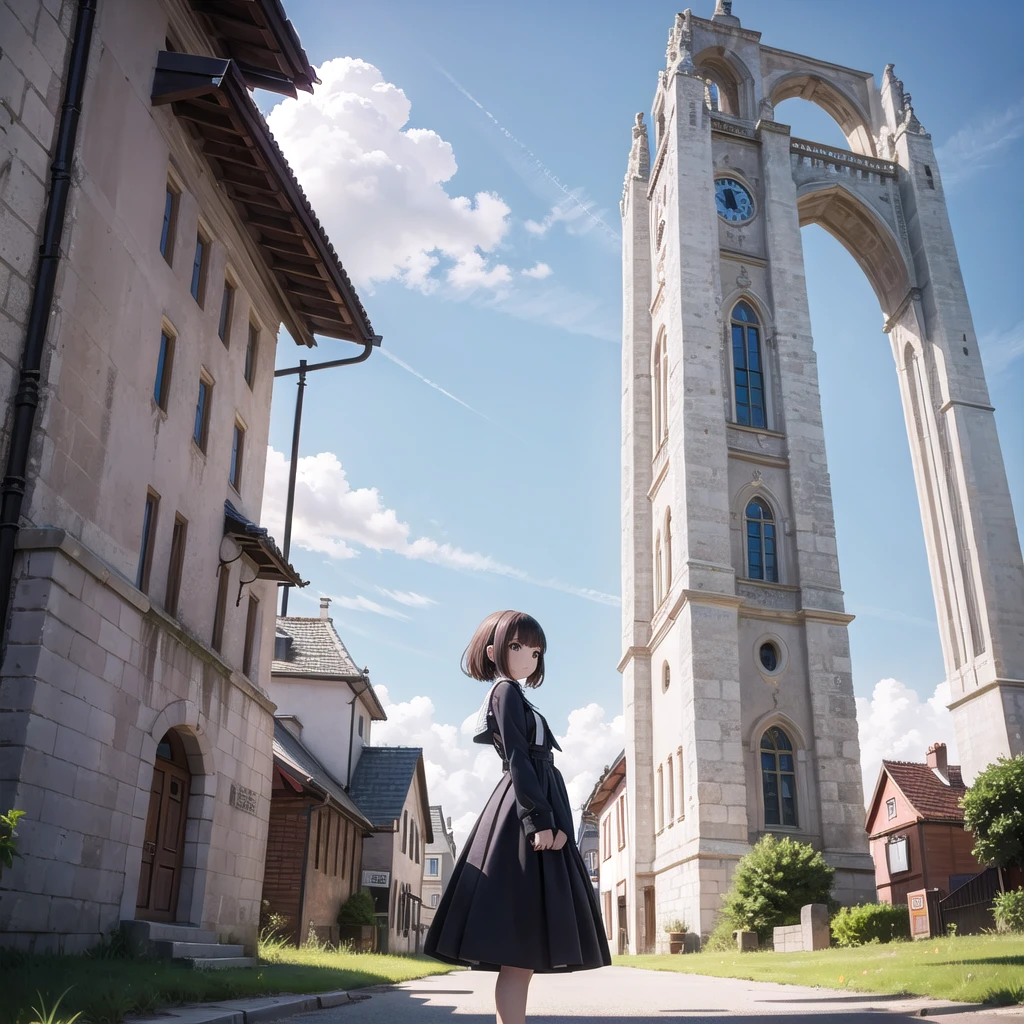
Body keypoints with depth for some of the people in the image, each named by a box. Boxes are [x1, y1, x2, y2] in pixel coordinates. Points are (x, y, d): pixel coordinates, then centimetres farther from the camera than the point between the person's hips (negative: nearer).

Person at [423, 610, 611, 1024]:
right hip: (522, 823, -10)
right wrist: (539, 819, -20)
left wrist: (561, 824, 5)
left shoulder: (517, 698, 25)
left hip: (535, 819, 10)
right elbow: (518, 760, -13)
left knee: (523, 951, 7)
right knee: (519, 950, -12)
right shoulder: (506, 691, -2)